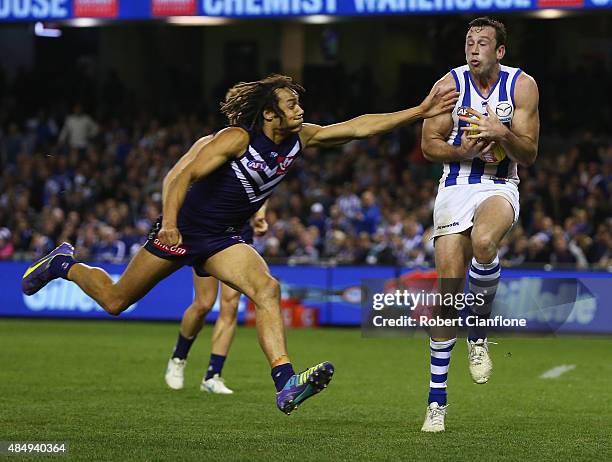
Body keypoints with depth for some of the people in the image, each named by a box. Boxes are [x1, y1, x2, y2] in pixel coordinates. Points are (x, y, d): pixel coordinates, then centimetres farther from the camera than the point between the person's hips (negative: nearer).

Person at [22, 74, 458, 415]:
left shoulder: (299, 139, -2)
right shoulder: (238, 138, -20)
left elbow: (358, 127, -7)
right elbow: (186, 175, -24)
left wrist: (419, 112, -14)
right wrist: (169, 223, -39)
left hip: (222, 240, 5)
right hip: (182, 230, -5)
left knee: (267, 288, -23)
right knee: (115, 301, 7)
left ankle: (286, 384, -35)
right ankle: (63, 264, 36)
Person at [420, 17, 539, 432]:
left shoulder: (521, 85, -4)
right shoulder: (450, 84, -4)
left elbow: (529, 155, -5)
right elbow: (429, 145, 1)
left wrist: (502, 134, -24)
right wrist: (464, 151, -18)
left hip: (500, 187, -1)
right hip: (455, 189, 1)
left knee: (483, 241, -37)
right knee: (448, 293, -5)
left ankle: (479, 334, -13)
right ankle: (437, 400, 4)